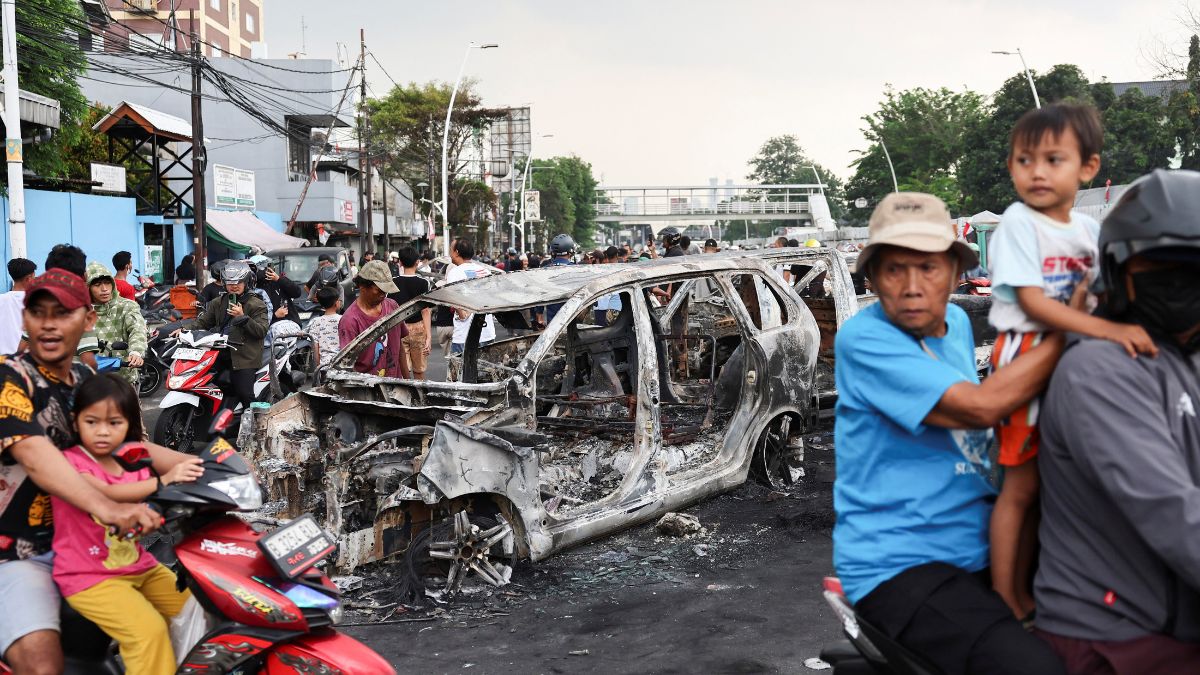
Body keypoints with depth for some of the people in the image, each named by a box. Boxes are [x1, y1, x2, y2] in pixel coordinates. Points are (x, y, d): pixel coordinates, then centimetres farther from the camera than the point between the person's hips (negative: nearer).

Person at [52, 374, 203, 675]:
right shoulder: (68, 461, -12)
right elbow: (107, 494, -31)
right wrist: (163, 481, -44)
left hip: (139, 566, 7)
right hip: (89, 576, -7)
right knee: (150, 630, -23)